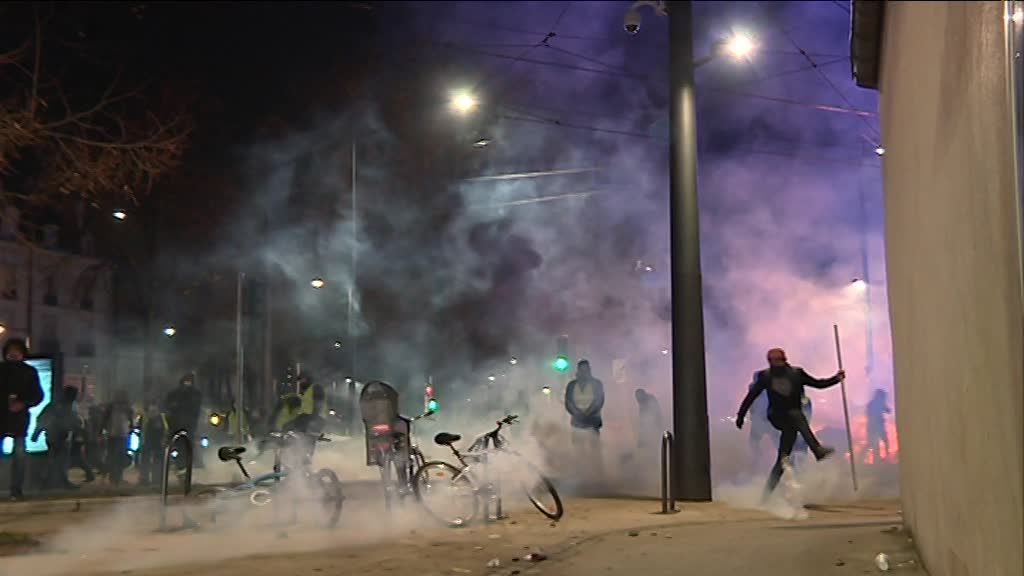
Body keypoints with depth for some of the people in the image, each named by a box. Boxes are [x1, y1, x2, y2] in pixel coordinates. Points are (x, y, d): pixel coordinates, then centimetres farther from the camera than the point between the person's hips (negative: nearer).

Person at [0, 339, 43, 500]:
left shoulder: (29, 372, 8)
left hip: (19, 417, 0)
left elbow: (38, 395, 5)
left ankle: (16, 490, 0)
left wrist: (23, 404, -11)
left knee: (19, 453, -3)